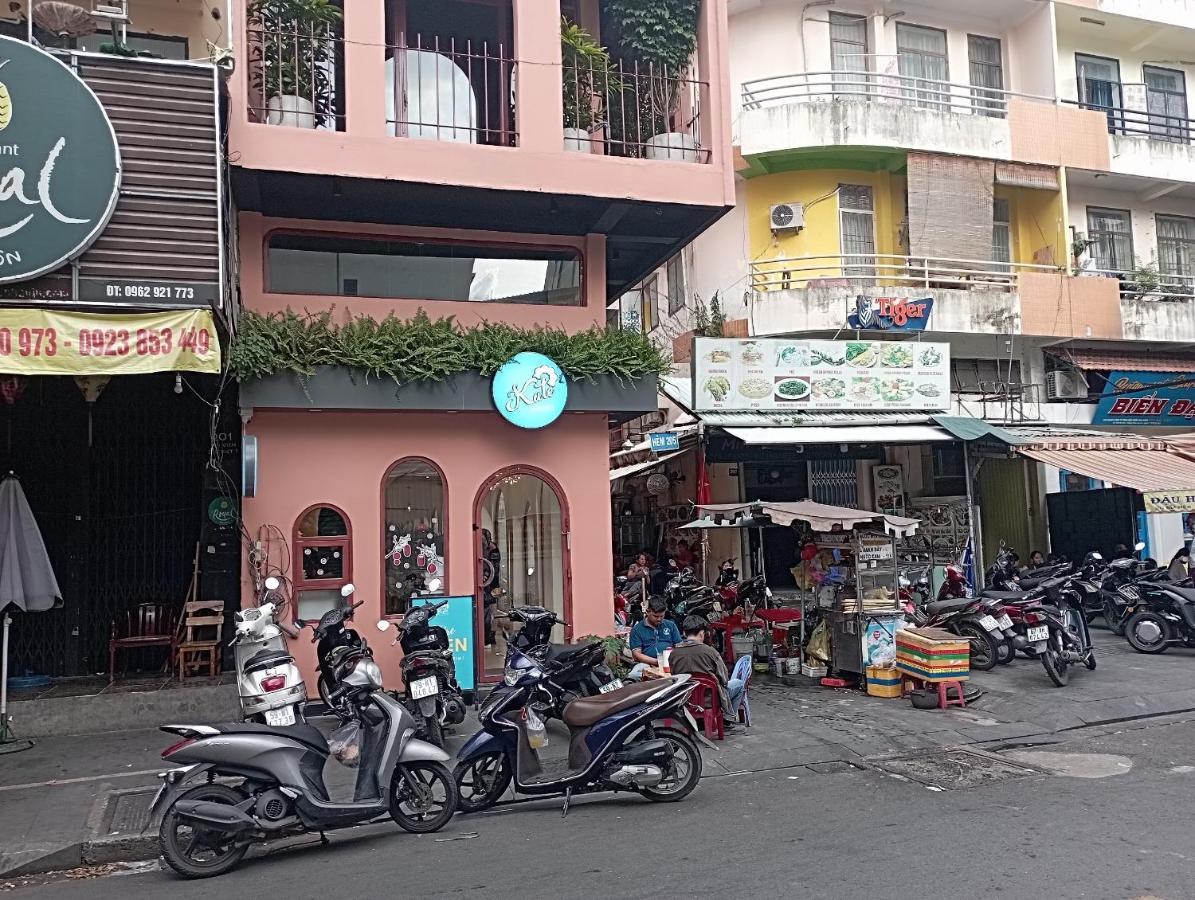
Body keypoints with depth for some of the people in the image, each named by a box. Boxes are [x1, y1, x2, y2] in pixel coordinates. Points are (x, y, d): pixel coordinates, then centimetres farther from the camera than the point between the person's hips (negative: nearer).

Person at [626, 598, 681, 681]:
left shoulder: (671, 625, 16)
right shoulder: (637, 629, 7)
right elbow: (636, 654, 0)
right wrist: (656, 661, -14)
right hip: (647, 663, -3)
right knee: (633, 675, -37)